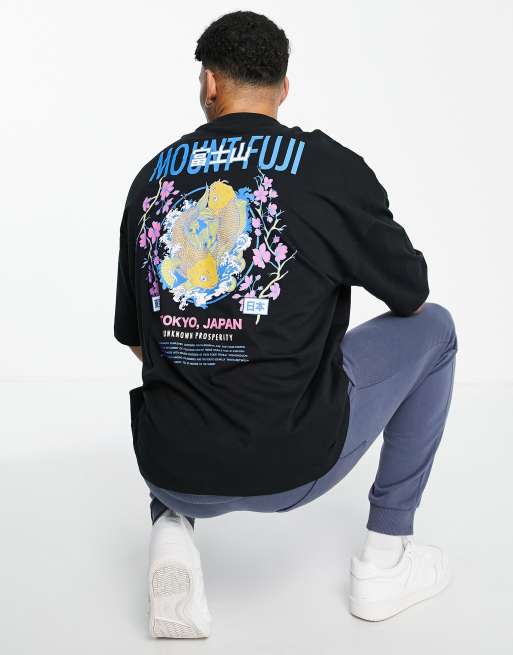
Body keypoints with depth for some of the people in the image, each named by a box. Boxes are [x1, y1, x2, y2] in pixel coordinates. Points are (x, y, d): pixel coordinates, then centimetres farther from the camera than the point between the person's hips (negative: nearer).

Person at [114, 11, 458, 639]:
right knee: (432, 328, 20)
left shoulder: (152, 175, 7)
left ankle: (171, 529, 10)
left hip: (174, 473, 4)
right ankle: (385, 558, 21)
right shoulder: (330, 166, -5)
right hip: (293, 464, -4)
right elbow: (412, 295, 10)